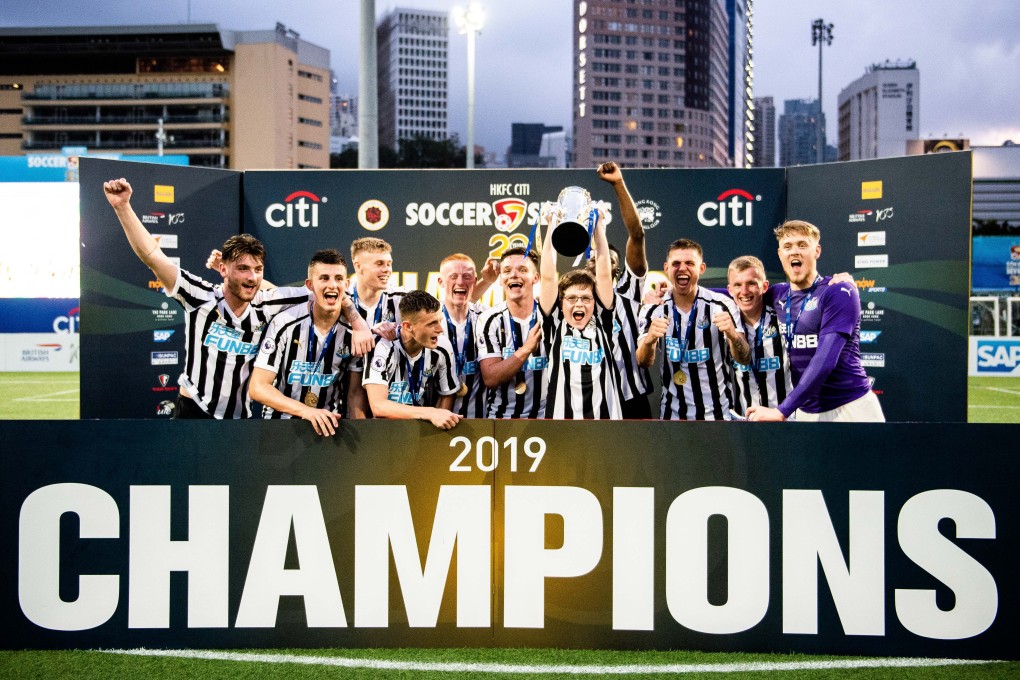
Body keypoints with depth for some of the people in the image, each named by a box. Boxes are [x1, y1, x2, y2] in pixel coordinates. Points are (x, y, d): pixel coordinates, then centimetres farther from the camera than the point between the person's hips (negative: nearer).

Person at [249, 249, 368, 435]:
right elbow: (257, 387, -13)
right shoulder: (285, 324, -11)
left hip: (328, 424, 2)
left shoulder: (354, 331, -3)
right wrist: (306, 411, -27)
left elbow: (356, 393, 4)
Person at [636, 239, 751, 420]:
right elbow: (644, 362, -11)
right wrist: (649, 340, -33)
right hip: (672, 413, 2)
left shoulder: (722, 305, -10)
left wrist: (733, 335, -32)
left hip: (717, 413, -1)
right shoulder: (655, 310, -5)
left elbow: (744, 359, -10)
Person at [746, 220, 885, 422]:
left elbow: (825, 359, -20)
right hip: (804, 412, 4)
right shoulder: (778, 295, 6)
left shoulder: (839, 292, -11)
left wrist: (782, 411, -25)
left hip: (851, 408, -4)